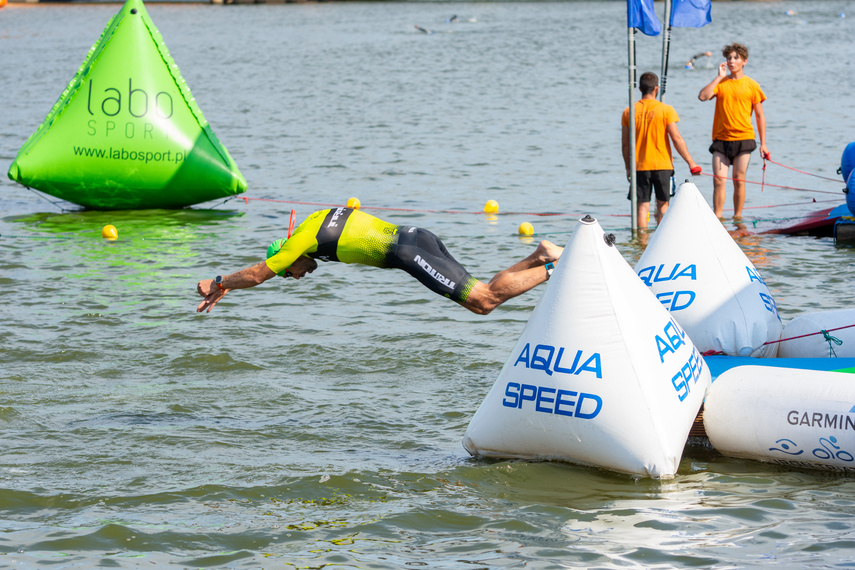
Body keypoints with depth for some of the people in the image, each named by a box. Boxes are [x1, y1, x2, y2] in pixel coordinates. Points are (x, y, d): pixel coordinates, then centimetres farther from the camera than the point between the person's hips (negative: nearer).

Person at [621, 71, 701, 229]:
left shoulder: (629, 112, 1)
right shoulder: (666, 110, -7)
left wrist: (628, 167, 15)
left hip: (639, 167, 1)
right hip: (662, 165, -1)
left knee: (642, 207, 2)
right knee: (662, 205, 13)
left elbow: (625, 144, 5)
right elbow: (676, 139, -10)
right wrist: (690, 162, -3)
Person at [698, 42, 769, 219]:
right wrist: (719, 77, -8)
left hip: (743, 139, -1)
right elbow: (703, 96, -10)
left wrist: (763, 143, 2)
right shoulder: (720, 83, 8)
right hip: (721, 139, 1)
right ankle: (717, 218, -5)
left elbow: (760, 116, 6)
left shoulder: (751, 85, 4)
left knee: (739, 180, 0)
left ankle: (737, 218, 9)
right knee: (719, 180, -6)